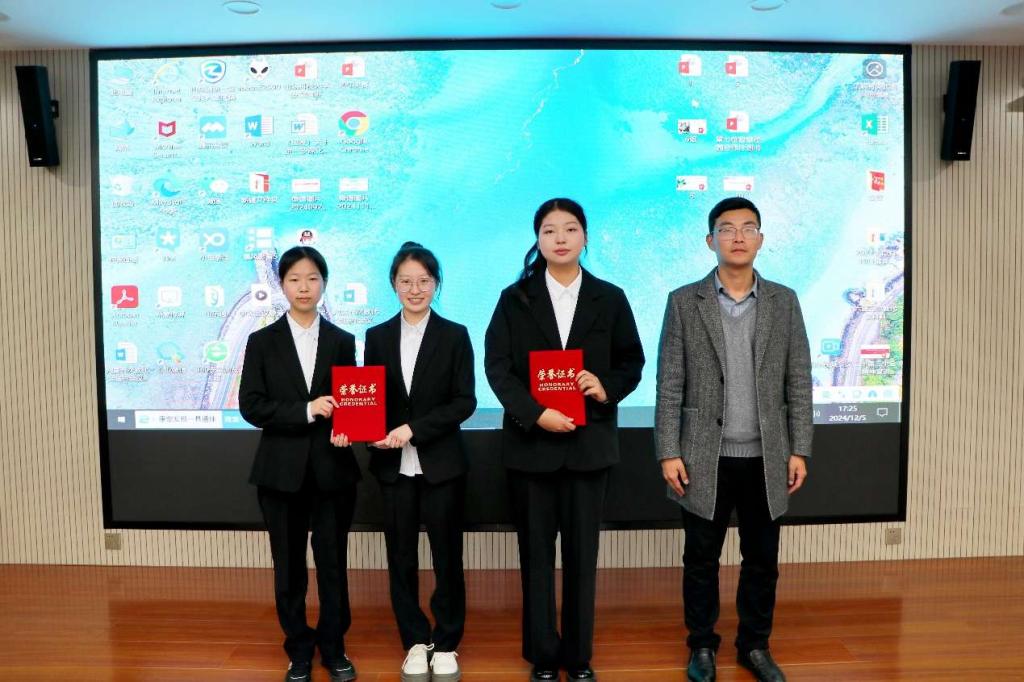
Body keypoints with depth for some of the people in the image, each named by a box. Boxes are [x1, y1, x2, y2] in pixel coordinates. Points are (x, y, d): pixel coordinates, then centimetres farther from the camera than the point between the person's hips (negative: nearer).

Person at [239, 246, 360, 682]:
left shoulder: (342, 341, 5)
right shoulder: (262, 342, 2)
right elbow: (251, 406, -5)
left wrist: (346, 427, -14)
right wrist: (306, 411, -17)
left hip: (332, 469, 0)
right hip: (282, 470, 0)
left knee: (333, 563, 8)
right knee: (289, 566, 11)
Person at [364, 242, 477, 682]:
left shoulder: (454, 336, -1)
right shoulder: (378, 336, 6)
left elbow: (465, 402, -7)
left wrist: (414, 428, -16)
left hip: (441, 463, -2)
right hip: (393, 465, 2)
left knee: (447, 557, 8)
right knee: (401, 558, 10)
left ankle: (446, 644, 25)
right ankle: (416, 642, 27)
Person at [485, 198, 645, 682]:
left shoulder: (609, 298, 5)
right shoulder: (514, 299, 3)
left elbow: (631, 363, 8)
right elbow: (497, 367, -4)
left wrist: (607, 387, -13)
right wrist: (536, 413, -17)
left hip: (589, 442, 1)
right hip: (530, 441, 0)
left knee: (582, 552, 9)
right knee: (536, 552, 9)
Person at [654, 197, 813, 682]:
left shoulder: (784, 301, 5)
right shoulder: (684, 302, -1)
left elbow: (799, 383, 5)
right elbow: (669, 385, -4)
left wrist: (799, 450, 0)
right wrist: (668, 453, -8)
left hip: (766, 458, 2)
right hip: (706, 457, -2)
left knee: (762, 558, 13)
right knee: (701, 559, 10)